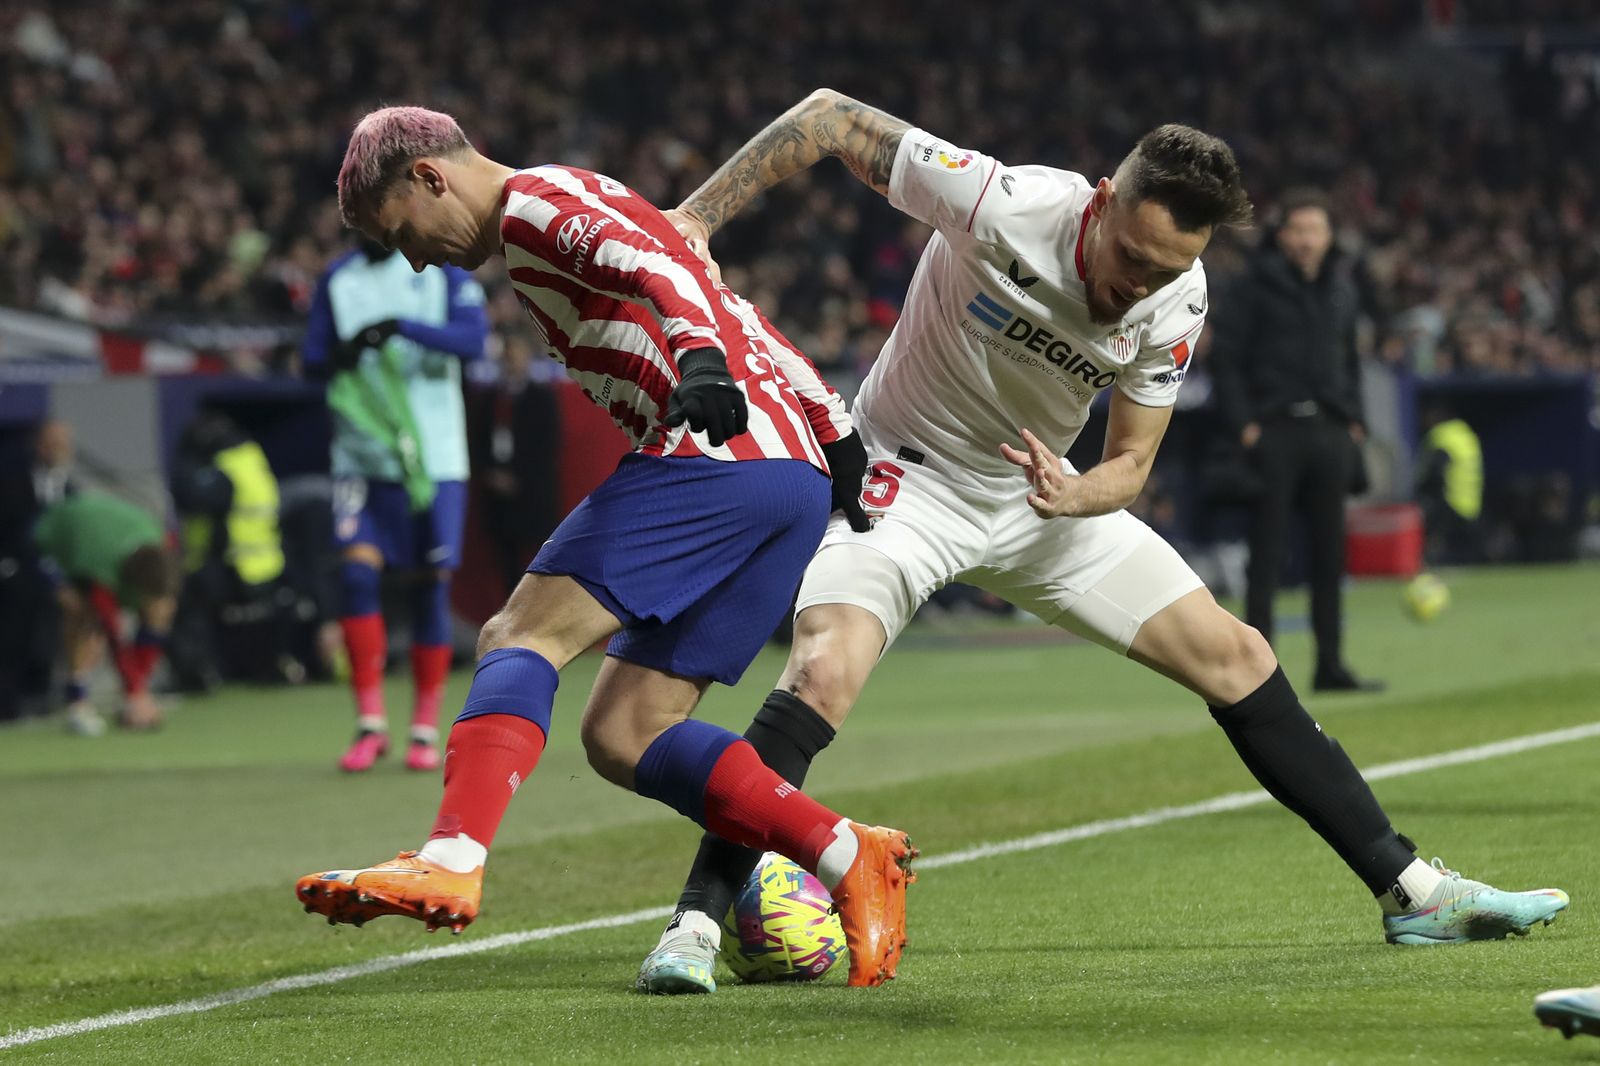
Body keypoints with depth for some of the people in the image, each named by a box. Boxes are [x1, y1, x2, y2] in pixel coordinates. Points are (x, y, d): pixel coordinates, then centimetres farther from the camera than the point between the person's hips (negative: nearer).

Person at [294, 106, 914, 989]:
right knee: (621, 736, 5)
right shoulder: (582, 207, 31)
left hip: (712, 455, -9)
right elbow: (745, 326, 29)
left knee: (523, 636, -14)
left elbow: (646, 265, -19)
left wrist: (699, 358, -36)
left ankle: (452, 860, -31)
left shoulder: (535, 204, 1)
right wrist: (838, 438, 26)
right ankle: (848, 856, -1)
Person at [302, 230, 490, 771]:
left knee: (431, 585, 1)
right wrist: (342, 355, -17)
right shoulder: (338, 279, 8)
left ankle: (425, 728, 11)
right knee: (358, 572, -14)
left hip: (434, 458, -1)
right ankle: (370, 722, -7)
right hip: (362, 457, 1)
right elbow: (314, 360, 7)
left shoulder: (442, 270, 1)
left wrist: (402, 327, -27)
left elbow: (473, 338, -14)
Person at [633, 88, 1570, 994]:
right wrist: (695, 218, -29)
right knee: (823, 675, -32)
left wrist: (1073, 496, -29)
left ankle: (1410, 892, 14)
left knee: (1235, 659, 3)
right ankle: (695, 924, -25)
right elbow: (831, 117, -22)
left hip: (1038, 495, 5)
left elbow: (1130, 465, -5)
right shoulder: (997, 205, -30)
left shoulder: (1176, 305, -15)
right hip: (906, 479, -5)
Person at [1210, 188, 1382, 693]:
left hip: (1330, 432, 5)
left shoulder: (1342, 287, 13)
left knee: (1329, 555, 6)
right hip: (1274, 431, -5)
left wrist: (1354, 420, 12)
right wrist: (1243, 423, -13)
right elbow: (1227, 357, -6)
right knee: (1268, 556, -4)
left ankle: (1331, 665, 11)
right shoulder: (1256, 287, -4)